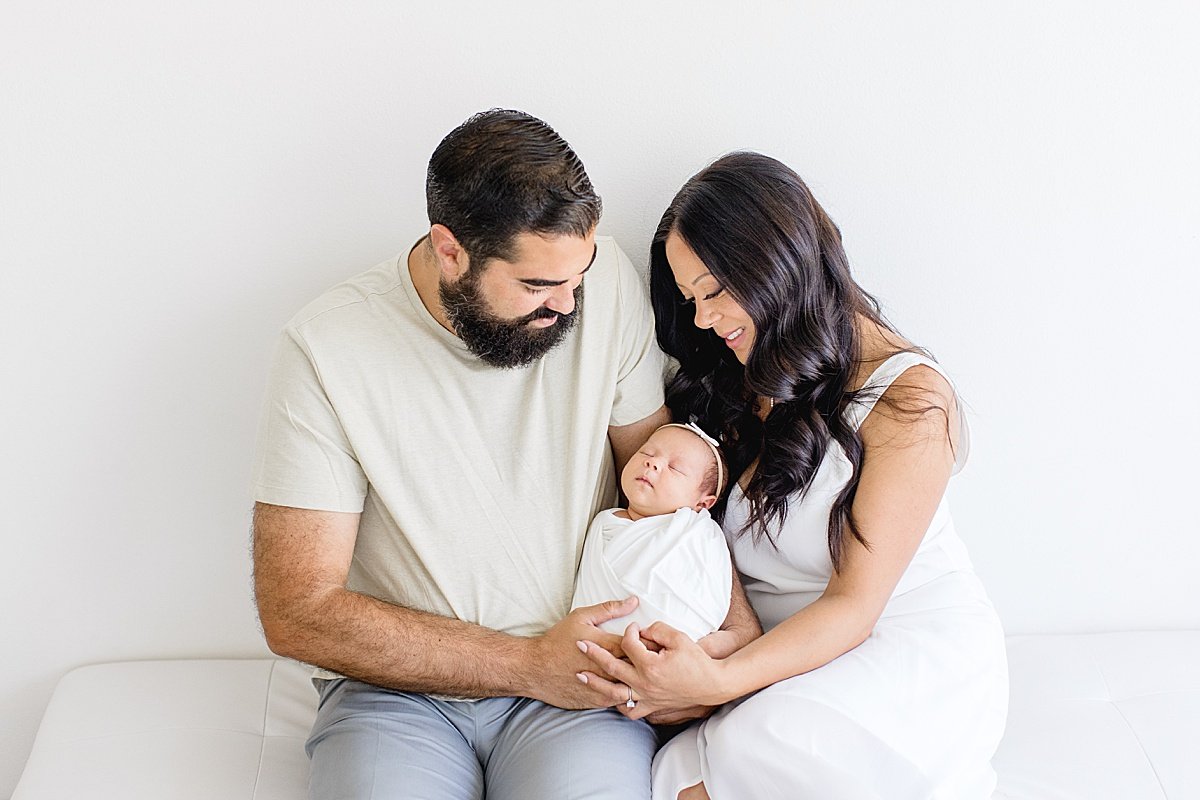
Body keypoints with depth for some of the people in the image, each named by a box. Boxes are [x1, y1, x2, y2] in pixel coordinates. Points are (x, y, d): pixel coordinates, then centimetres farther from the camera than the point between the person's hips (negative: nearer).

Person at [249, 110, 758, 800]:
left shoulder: (605, 281, -5)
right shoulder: (327, 348, -12)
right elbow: (297, 612, -12)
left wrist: (733, 615, -11)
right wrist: (530, 663, -15)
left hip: (580, 671, 2)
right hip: (400, 686, -1)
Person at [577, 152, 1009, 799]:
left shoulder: (909, 400, -15)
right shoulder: (737, 381, 7)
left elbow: (853, 604, -17)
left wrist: (723, 679, -34)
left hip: (911, 651, -5)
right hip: (780, 651, 6)